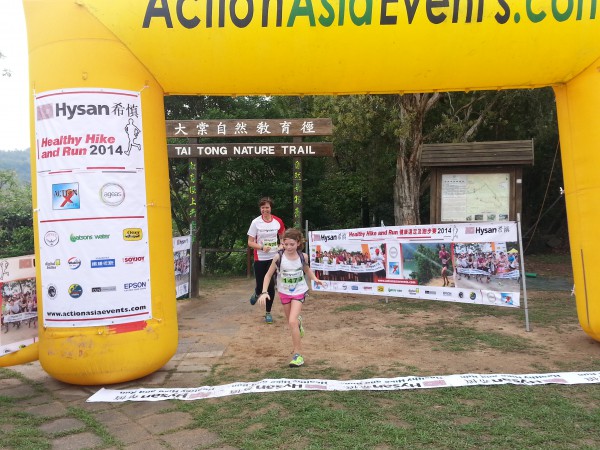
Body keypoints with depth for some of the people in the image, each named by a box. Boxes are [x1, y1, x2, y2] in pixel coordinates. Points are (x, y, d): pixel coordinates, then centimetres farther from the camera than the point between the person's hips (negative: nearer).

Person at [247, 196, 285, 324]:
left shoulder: (278, 221, -2)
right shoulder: (256, 222, -8)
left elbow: (282, 237, 14)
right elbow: (250, 242, -7)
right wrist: (262, 247, -22)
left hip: (274, 258, 1)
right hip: (260, 259, -1)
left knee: (271, 286, 1)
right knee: (260, 285, 5)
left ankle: (268, 313, 17)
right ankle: (257, 293, 44)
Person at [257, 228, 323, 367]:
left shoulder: (303, 256, -16)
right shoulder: (279, 257, -20)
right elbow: (269, 275, -9)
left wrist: (314, 278, -7)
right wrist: (264, 292, -18)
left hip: (299, 292, -2)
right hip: (284, 293, 2)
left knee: (292, 322, -17)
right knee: (291, 321, 19)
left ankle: (298, 354, -5)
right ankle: (298, 322, 59)